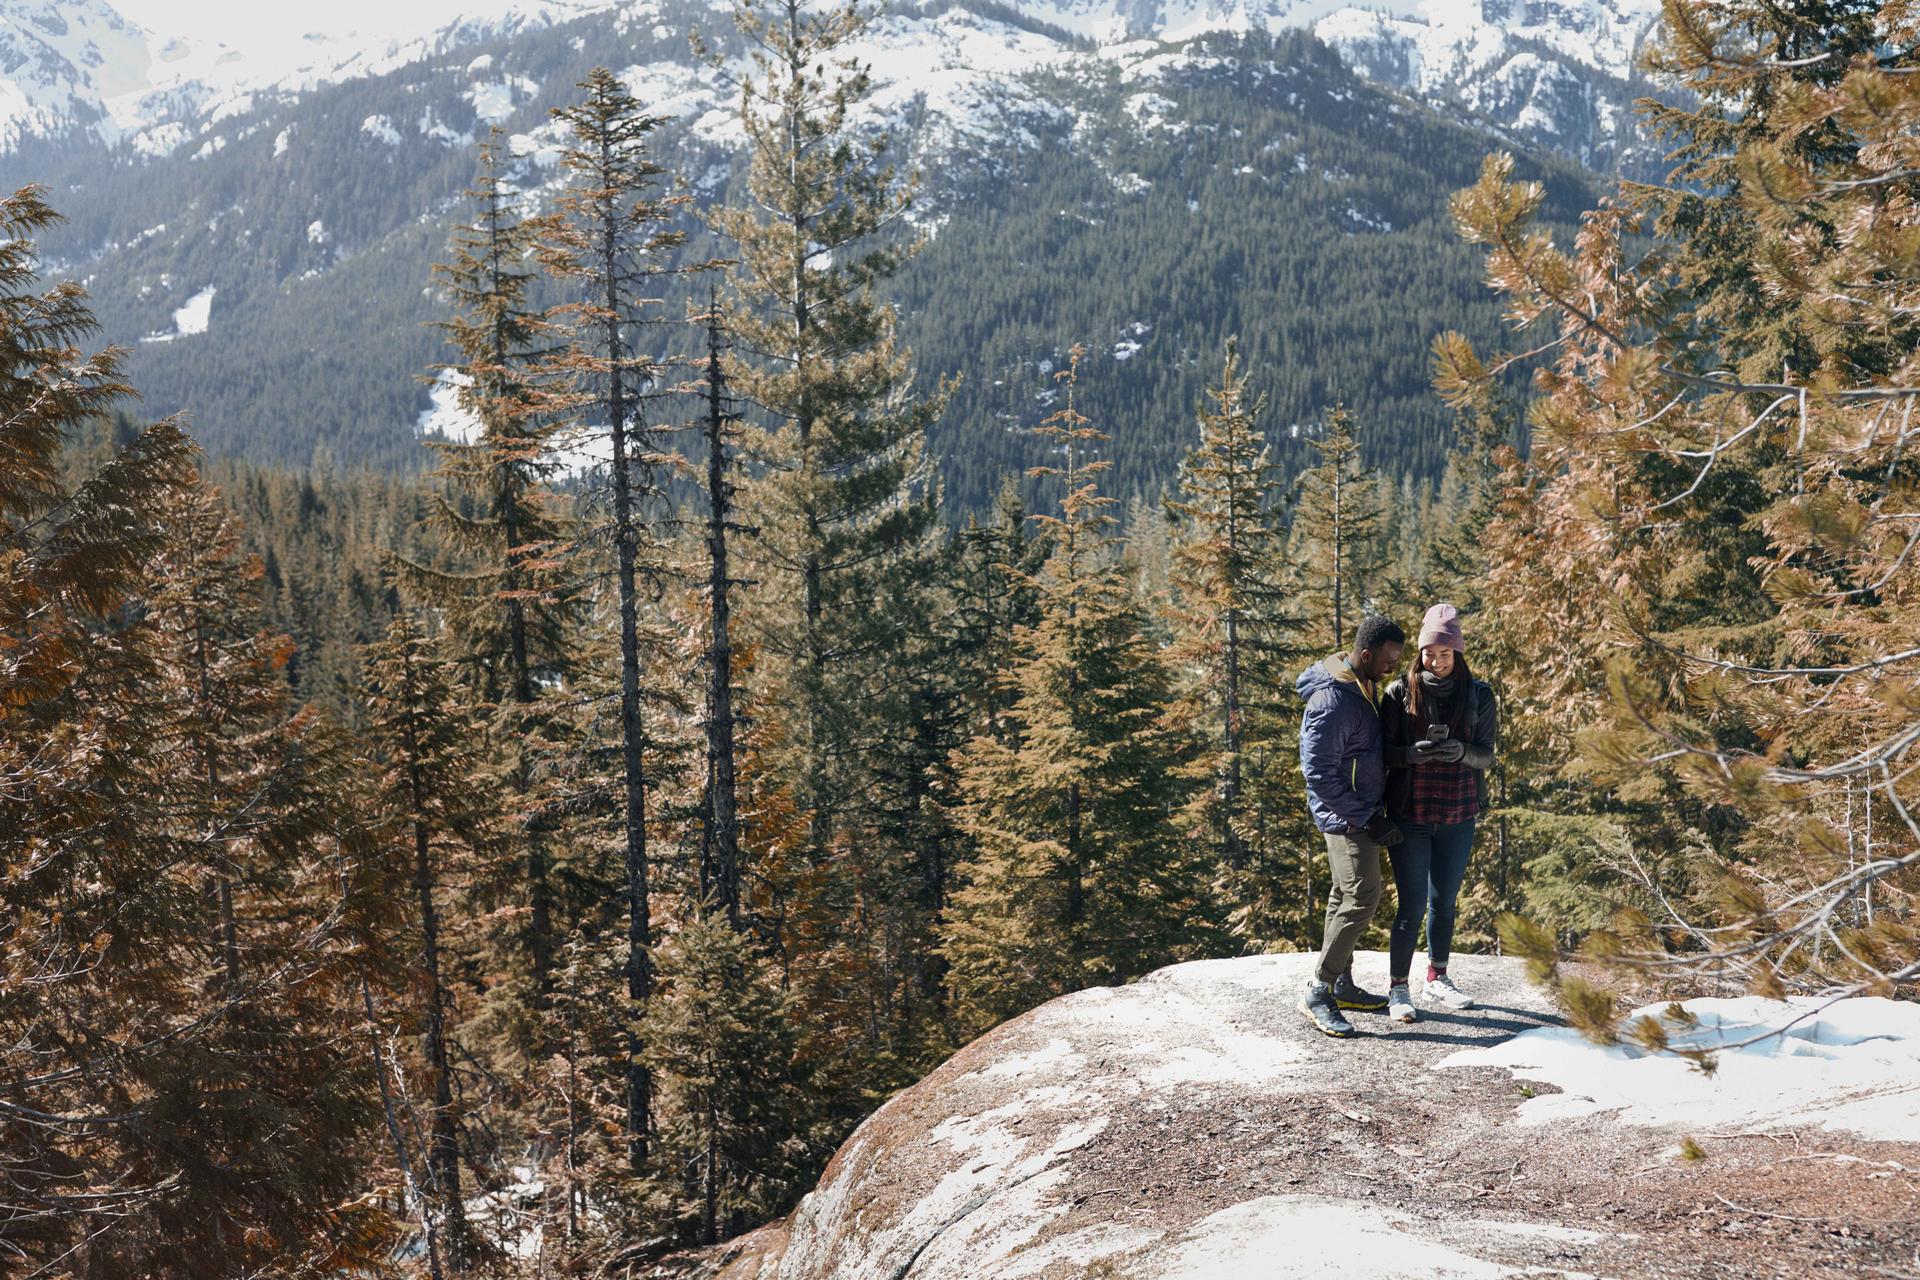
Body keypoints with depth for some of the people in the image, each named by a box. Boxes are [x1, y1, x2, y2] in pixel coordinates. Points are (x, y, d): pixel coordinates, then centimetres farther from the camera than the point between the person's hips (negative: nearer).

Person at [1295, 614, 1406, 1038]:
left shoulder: (1364, 686, 7)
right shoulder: (1333, 702, -25)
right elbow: (1319, 774, -24)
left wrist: (1372, 812, 16)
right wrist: (1366, 819, -20)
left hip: (1363, 811, 10)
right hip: (1345, 817, -10)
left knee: (1347, 896, 15)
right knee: (1363, 897, -14)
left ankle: (1342, 984, 25)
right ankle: (1317, 992, -6)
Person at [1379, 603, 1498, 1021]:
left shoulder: (1478, 695, 1)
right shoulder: (1400, 693, -4)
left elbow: (1487, 755, 1)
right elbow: (1385, 752, -3)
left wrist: (1461, 751, -21)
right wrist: (1414, 753, -24)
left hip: (1457, 817, 3)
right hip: (1409, 817, -3)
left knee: (1444, 901, 15)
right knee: (1412, 905, -1)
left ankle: (1437, 978, 32)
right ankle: (1397, 987, 11)